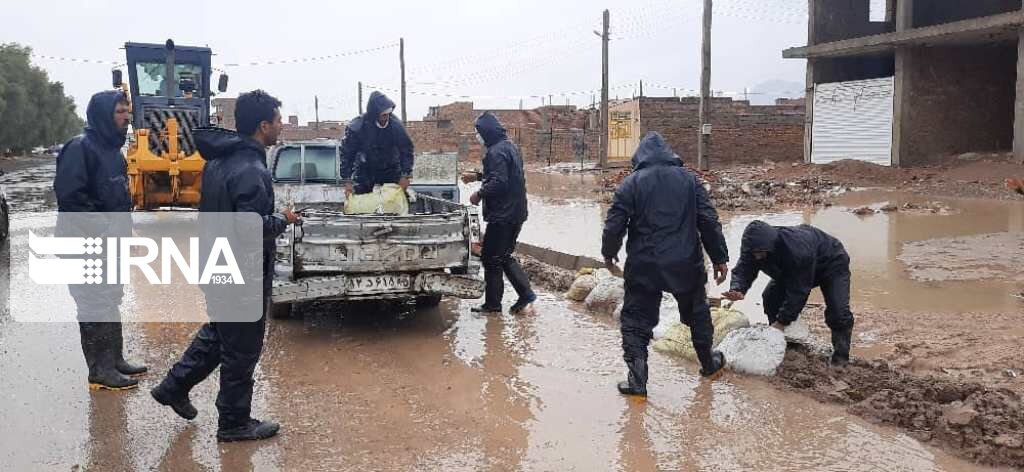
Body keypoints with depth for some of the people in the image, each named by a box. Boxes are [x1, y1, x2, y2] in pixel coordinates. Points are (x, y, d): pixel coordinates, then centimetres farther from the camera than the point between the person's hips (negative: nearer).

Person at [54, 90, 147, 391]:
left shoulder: (112, 148, 13)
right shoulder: (80, 148, -15)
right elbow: (69, 196, -22)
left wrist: (123, 229, 12)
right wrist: (100, 229, -20)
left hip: (111, 244, 9)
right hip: (87, 245, -9)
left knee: (110, 302, 16)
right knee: (96, 306, -3)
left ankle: (115, 360, 26)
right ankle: (100, 371, 5)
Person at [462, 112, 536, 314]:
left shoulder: (496, 152, -17)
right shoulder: (510, 146, 14)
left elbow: (499, 182, -26)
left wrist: (480, 194, -13)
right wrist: (478, 176, 27)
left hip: (502, 214, -10)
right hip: (516, 212, 10)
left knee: (491, 258, 2)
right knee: (504, 256, 17)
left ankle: (493, 303, 9)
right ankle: (526, 294, 11)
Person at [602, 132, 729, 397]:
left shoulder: (632, 183, -6)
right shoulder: (688, 179, 1)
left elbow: (614, 225, -7)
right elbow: (709, 221, -1)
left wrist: (609, 254, 11)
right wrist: (720, 258, 6)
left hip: (643, 267, -2)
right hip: (685, 265, 3)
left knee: (636, 319, 7)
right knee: (697, 312, 23)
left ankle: (637, 379, 0)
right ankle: (709, 363, 39)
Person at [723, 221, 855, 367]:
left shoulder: (798, 251, -46)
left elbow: (798, 290, -38)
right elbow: (743, 269, -26)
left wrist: (783, 321, -34)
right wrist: (737, 290, -50)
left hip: (831, 262, -7)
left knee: (838, 310, -22)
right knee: (770, 297, -8)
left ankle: (840, 357, -4)